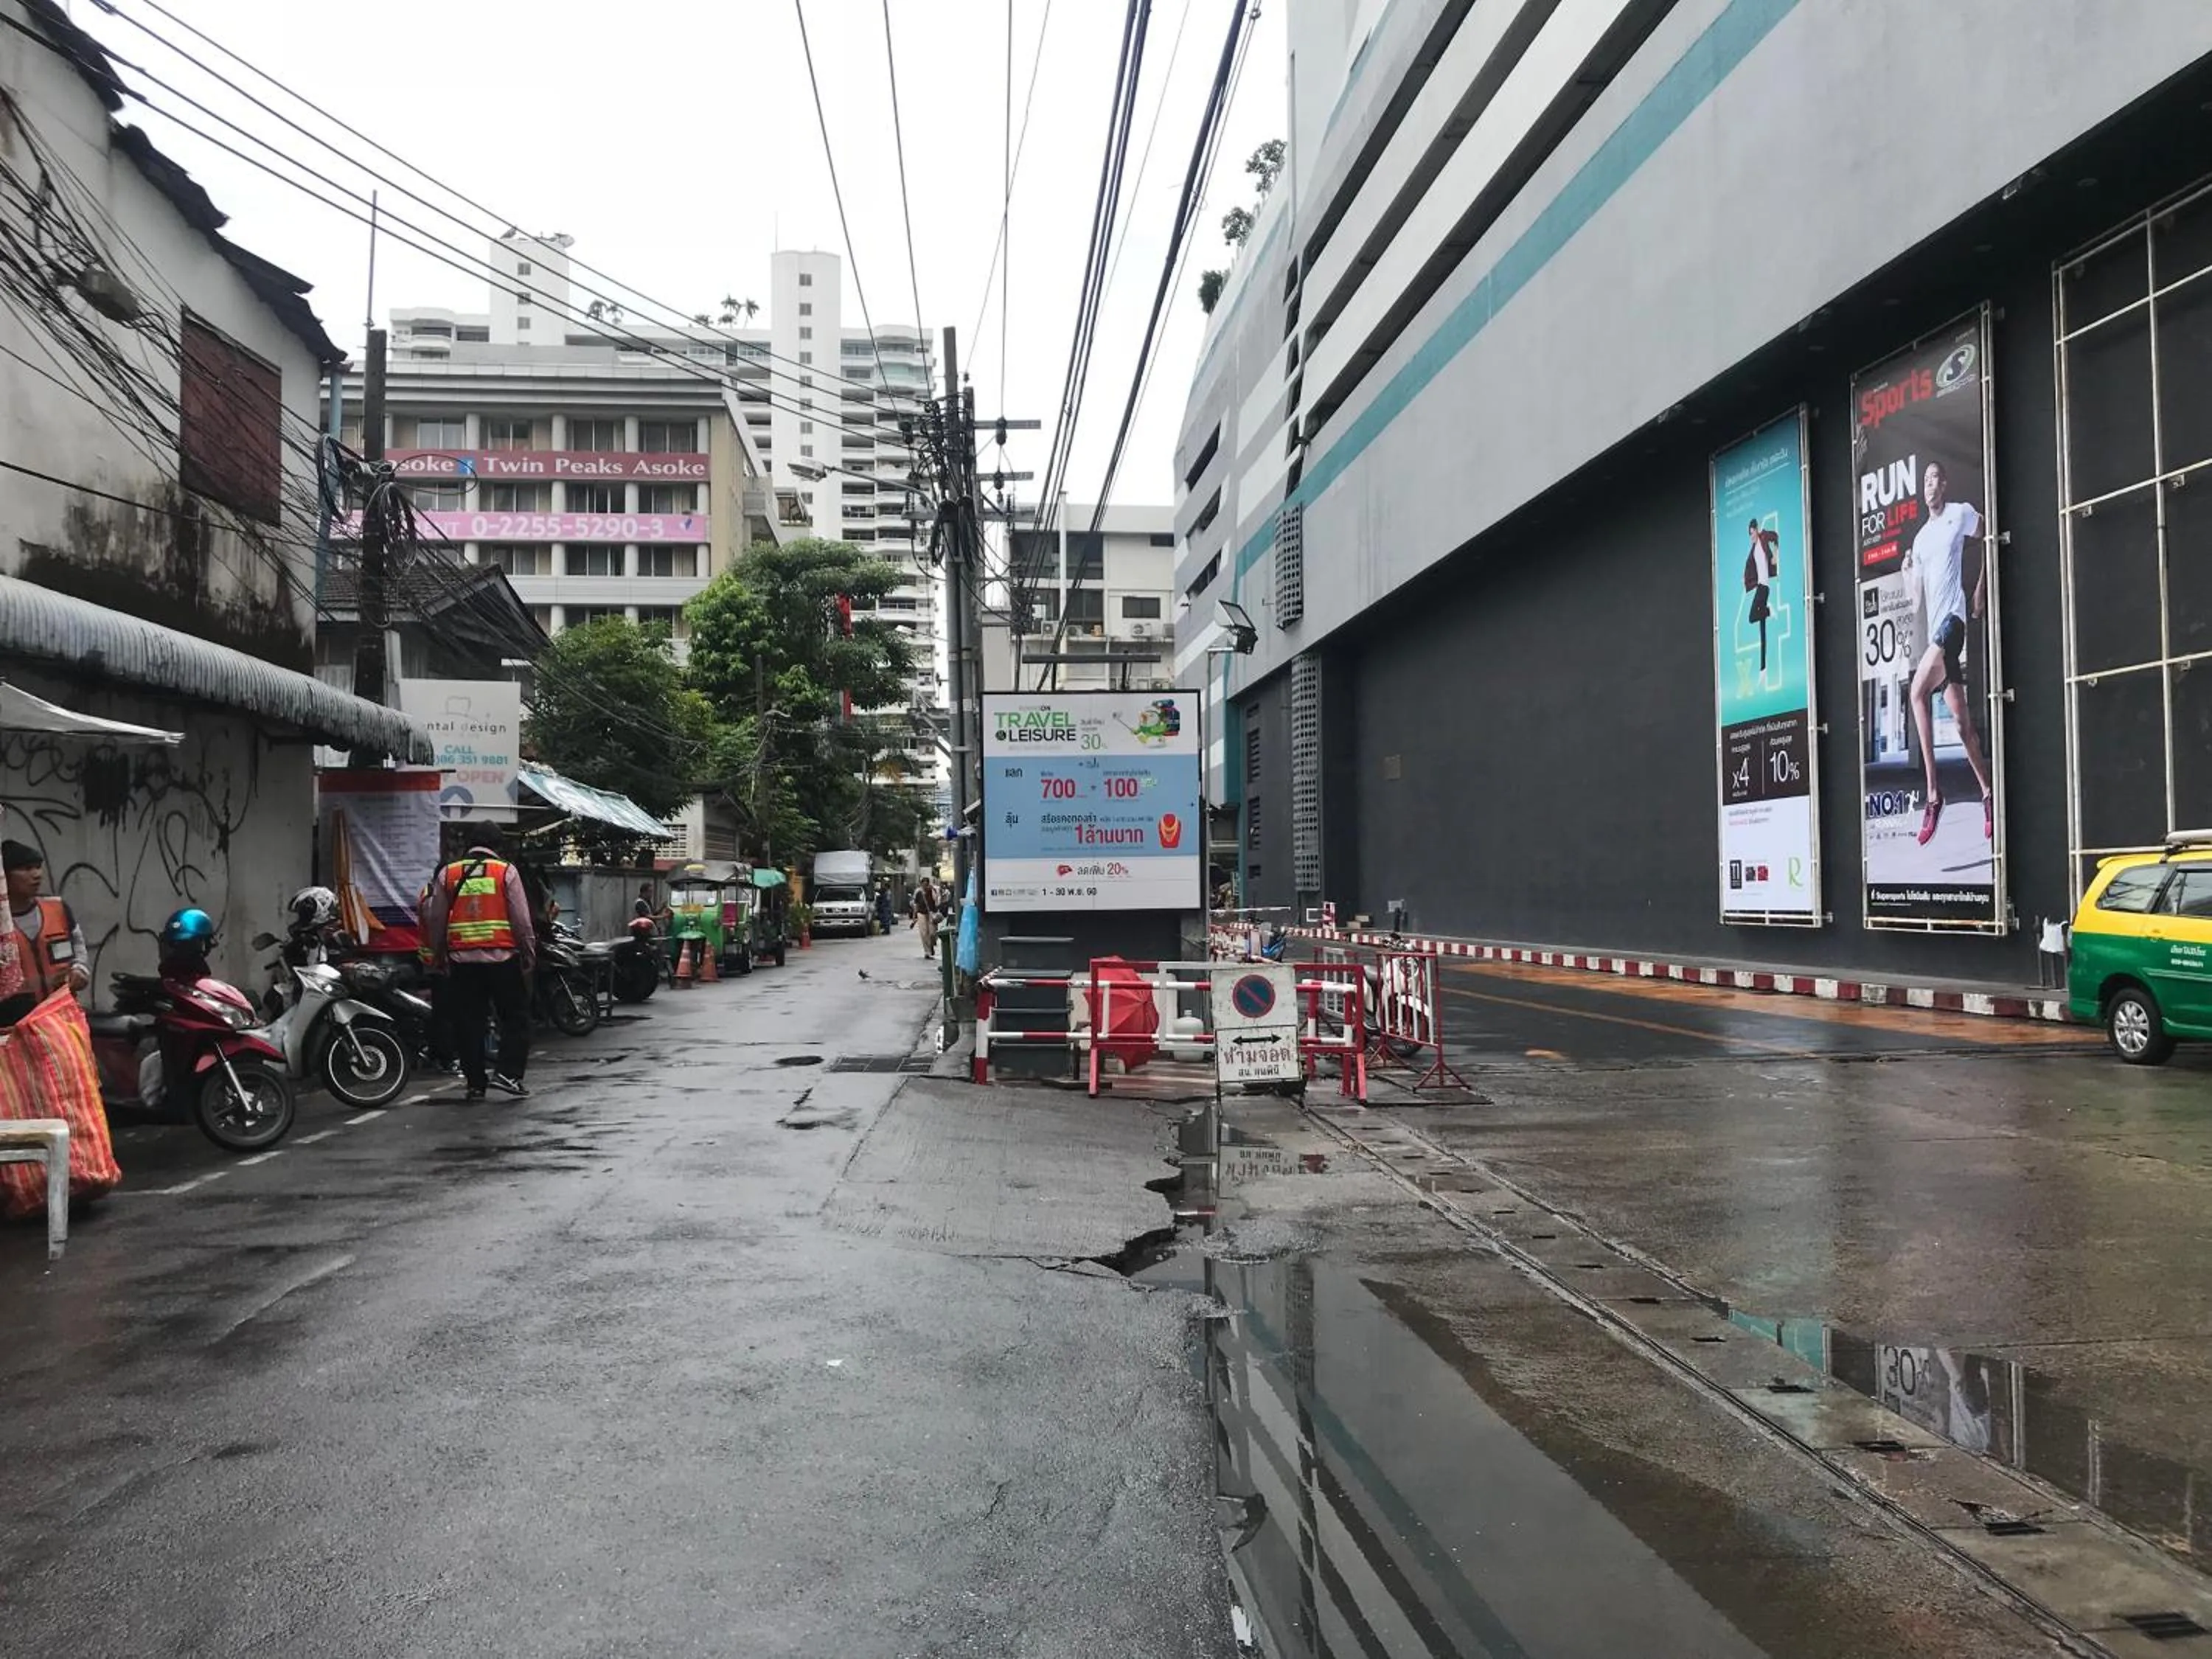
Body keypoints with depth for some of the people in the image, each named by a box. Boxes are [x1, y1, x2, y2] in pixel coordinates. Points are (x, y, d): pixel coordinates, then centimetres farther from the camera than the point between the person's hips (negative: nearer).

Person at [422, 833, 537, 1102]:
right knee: (516, 1018, 7)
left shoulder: (447, 874, 8)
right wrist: (529, 955, 3)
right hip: (502, 957, -3)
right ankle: (508, 1073, -6)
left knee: (468, 1023, 8)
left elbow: (435, 921, 9)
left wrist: (438, 957, 17)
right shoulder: (506, 871, -1)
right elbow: (521, 920, -4)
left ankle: (476, 1084, 10)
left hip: (462, 960, 3)